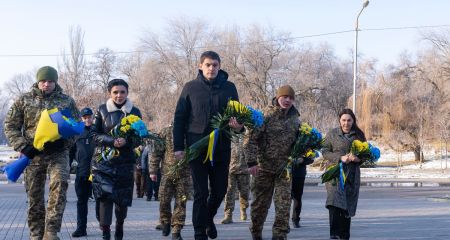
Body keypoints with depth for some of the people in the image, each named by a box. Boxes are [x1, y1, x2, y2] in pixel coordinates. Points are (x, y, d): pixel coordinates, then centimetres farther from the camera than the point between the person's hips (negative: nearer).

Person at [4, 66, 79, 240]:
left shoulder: (67, 101, 7)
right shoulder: (24, 100, 6)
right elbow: (10, 126, 6)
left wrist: (63, 142, -10)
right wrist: (23, 146, -9)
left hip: (58, 153, -1)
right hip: (33, 154, 1)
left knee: (59, 186, -22)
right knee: (34, 195, 4)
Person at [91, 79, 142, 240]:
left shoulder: (134, 112, 5)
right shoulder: (102, 110, 4)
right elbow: (95, 135, 0)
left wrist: (126, 142, -17)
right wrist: (112, 141, -16)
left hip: (125, 160, 1)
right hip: (104, 159, -1)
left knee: (123, 197, 6)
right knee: (104, 195, -14)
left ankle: (119, 225, 32)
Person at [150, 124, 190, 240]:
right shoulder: (166, 132, 1)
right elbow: (157, 151, 3)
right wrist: (153, 170, -1)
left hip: (184, 174, 0)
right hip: (167, 173, 0)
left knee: (181, 202, -1)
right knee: (164, 201, 2)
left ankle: (176, 230, 4)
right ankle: (165, 223, 26)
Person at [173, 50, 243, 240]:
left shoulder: (229, 88, 5)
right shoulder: (191, 88, 2)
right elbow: (179, 118, 3)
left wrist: (239, 126, -15)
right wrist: (178, 146, -4)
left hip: (221, 147, 2)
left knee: (220, 190, 10)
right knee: (201, 192, -1)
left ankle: (208, 217, 38)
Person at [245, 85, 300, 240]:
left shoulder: (295, 119, 7)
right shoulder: (265, 115, -8)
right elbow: (250, 139, -11)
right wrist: (251, 162, -17)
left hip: (284, 169, 3)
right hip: (264, 167, -3)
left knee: (284, 204, -5)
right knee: (260, 203, 6)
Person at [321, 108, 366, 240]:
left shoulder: (359, 135, 11)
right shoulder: (332, 134, 4)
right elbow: (325, 152, 0)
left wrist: (358, 158, -10)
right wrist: (340, 158, -14)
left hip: (352, 174, 3)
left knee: (348, 206, 5)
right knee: (335, 203, -20)